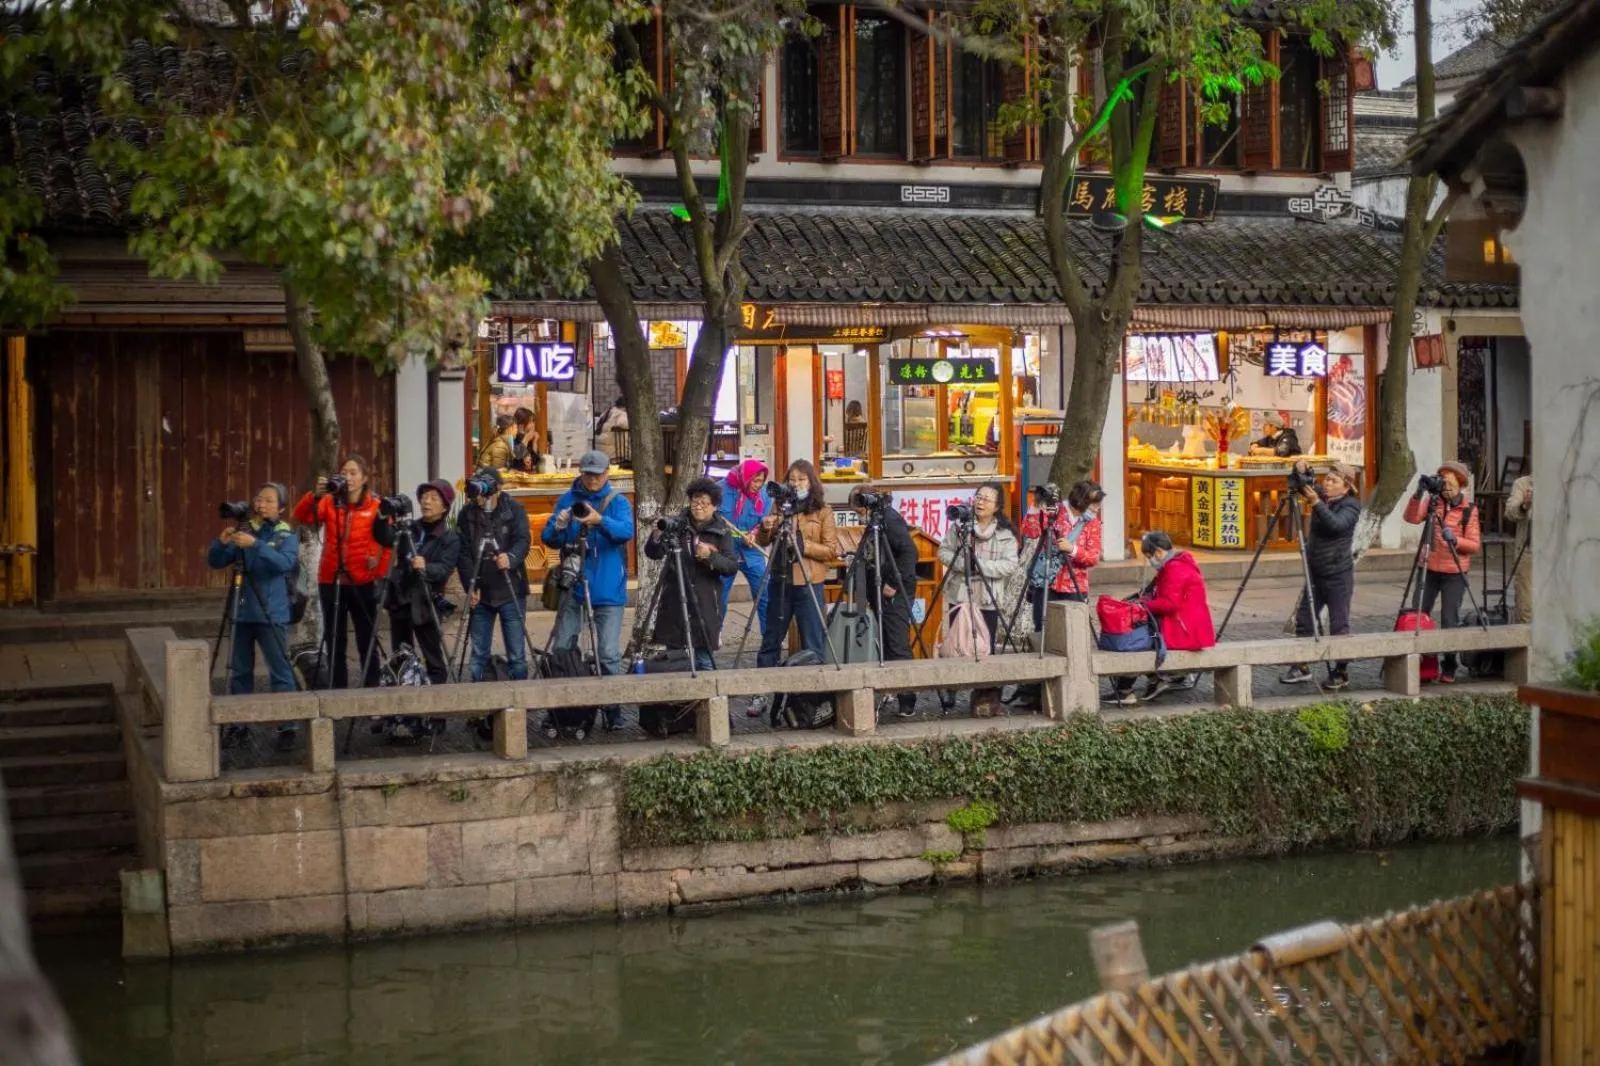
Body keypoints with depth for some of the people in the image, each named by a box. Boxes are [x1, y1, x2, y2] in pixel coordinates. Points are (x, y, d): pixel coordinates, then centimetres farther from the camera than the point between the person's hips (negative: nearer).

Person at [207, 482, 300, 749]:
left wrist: (255, 545, -31)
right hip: (243, 613, 4)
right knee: (239, 671, 10)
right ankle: (237, 723, 21)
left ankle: (288, 726, 0)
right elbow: (215, 562, 5)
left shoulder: (287, 536, -2)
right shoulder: (243, 531, 8)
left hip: (272, 614, -4)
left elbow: (285, 562, -21)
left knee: (280, 672, -5)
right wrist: (221, 543, -15)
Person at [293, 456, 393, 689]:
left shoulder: (376, 506, 0)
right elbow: (302, 517, -11)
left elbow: (386, 542, -4)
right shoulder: (329, 503, 5)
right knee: (334, 643, 8)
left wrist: (379, 573, -16)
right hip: (331, 582, 2)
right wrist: (315, 495, -27)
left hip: (363, 584, -2)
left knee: (367, 643, 3)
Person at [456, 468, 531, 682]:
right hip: (480, 594, 2)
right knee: (478, 655, 8)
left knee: (516, 654, -1)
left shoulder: (514, 510, -3)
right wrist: (471, 586, -10)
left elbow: (523, 540, -16)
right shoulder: (467, 514, 3)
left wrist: (512, 558, -37)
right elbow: (463, 552, 0)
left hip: (511, 592, -2)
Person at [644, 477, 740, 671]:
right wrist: (657, 537, -22)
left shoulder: (722, 531, 2)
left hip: (705, 604, -1)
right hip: (673, 602, 1)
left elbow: (732, 567, -5)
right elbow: (653, 554, -1)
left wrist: (710, 556, -23)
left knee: (704, 659, -2)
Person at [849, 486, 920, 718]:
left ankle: (907, 703, -8)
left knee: (898, 647, -9)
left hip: (895, 594, -9)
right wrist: (868, 592, 12)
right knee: (886, 647, 11)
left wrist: (893, 583, -19)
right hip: (880, 593, 9)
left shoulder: (890, 520, -12)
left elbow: (910, 551, -21)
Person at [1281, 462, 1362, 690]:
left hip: (1338, 575, -6)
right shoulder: (1322, 498, 7)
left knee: (1339, 626, -1)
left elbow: (1337, 524, -27)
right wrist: (1302, 471, -10)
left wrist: (1316, 503, -36)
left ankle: (1341, 673, 9)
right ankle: (1302, 667, 16)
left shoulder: (1351, 505, -10)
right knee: (1303, 620, 7)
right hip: (1315, 573, 6)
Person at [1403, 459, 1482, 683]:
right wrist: (1418, 494, -23)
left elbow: (1474, 545, -5)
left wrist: (1455, 540, -23)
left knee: (1450, 622, -1)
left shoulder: (1469, 510, -1)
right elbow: (1412, 518, -11)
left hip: (1454, 572, -2)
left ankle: (1448, 668, 10)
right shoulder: (1433, 503, 5)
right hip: (1430, 568, 2)